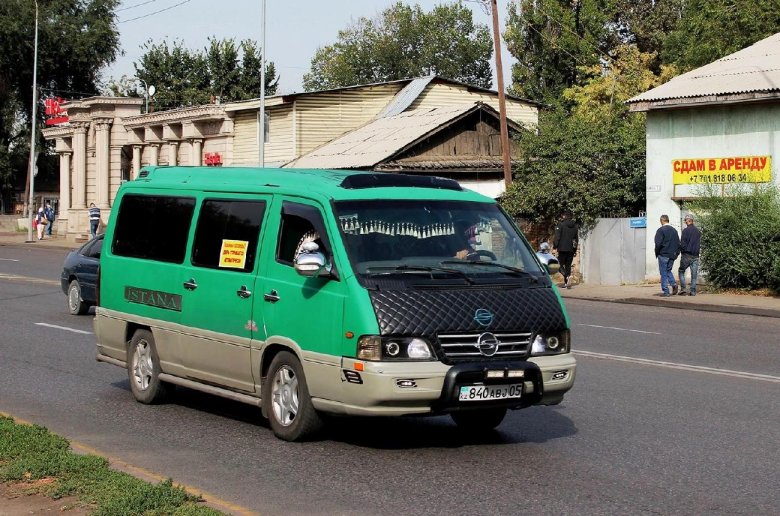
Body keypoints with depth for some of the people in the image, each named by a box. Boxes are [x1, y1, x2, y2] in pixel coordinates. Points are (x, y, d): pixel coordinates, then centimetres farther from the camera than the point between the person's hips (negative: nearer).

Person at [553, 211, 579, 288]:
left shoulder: (561, 224, -6)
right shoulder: (575, 226, 13)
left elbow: (557, 237, -10)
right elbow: (577, 238, 18)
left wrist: (554, 246, -1)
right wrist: (575, 250, 23)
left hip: (562, 248, -5)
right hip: (571, 249, 5)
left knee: (561, 264, -1)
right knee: (568, 265, 11)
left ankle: (567, 276, -27)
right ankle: (567, 283, 7)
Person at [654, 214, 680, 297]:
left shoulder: (661, 230, -10)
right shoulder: (674, 230, 10)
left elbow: (658, 243, -16)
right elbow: (678, 243, 13)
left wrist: (657, 253, -2)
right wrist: (676, 253, 16)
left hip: (663, 255, -6)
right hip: (672, 256, 6)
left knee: (663, 273, 0)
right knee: (668, 270, 20)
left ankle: (665, 291, -2)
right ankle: (673, 284, -3)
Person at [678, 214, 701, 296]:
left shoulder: (686, 230, -10)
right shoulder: (698, 231, 8)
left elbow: (683, 244, -12)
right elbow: (699, 244, 14)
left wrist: (682, 250, 5)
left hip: (687, 255, -5)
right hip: (695, 256, 5)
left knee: (681, 271, 8)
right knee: (694, 274, 6)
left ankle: (683, 288, -4)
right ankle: (693, 291, 3)